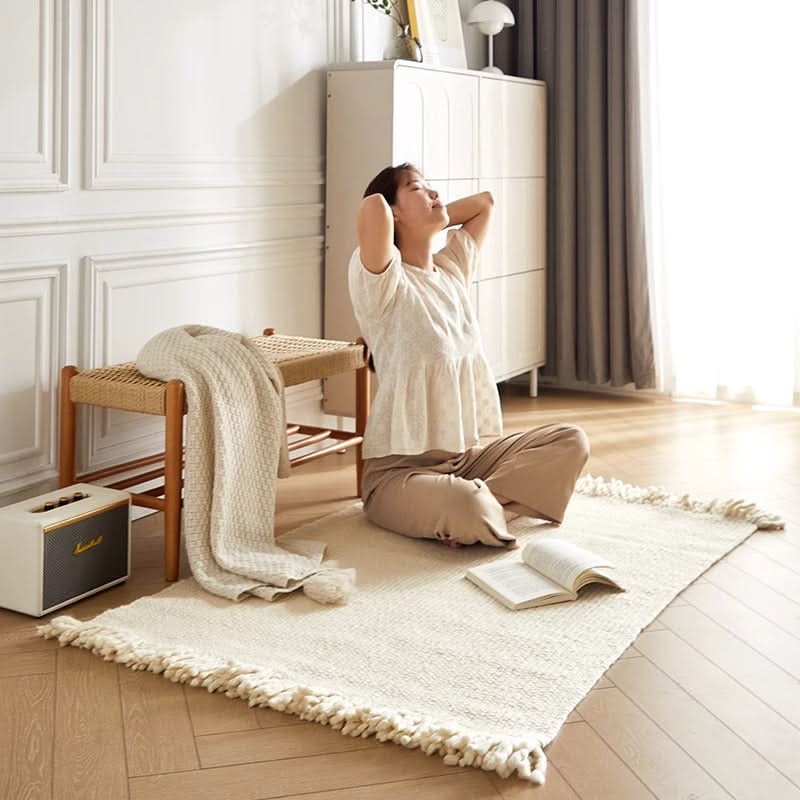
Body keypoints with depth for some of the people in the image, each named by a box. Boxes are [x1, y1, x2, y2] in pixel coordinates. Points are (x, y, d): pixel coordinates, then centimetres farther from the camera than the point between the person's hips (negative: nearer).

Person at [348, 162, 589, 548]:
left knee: (570, 441, -3)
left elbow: (484, 202, 23)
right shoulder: (384, 283, -13)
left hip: (465, 455, 8)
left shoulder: (452, 269, 10)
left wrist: (423, 223, 10)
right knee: (465, 510, -38)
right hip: (399, 469, -8)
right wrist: (397, 225, -7)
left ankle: (483, 507, -13)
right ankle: (487, 507, -5)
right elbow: (372, 206, -31)